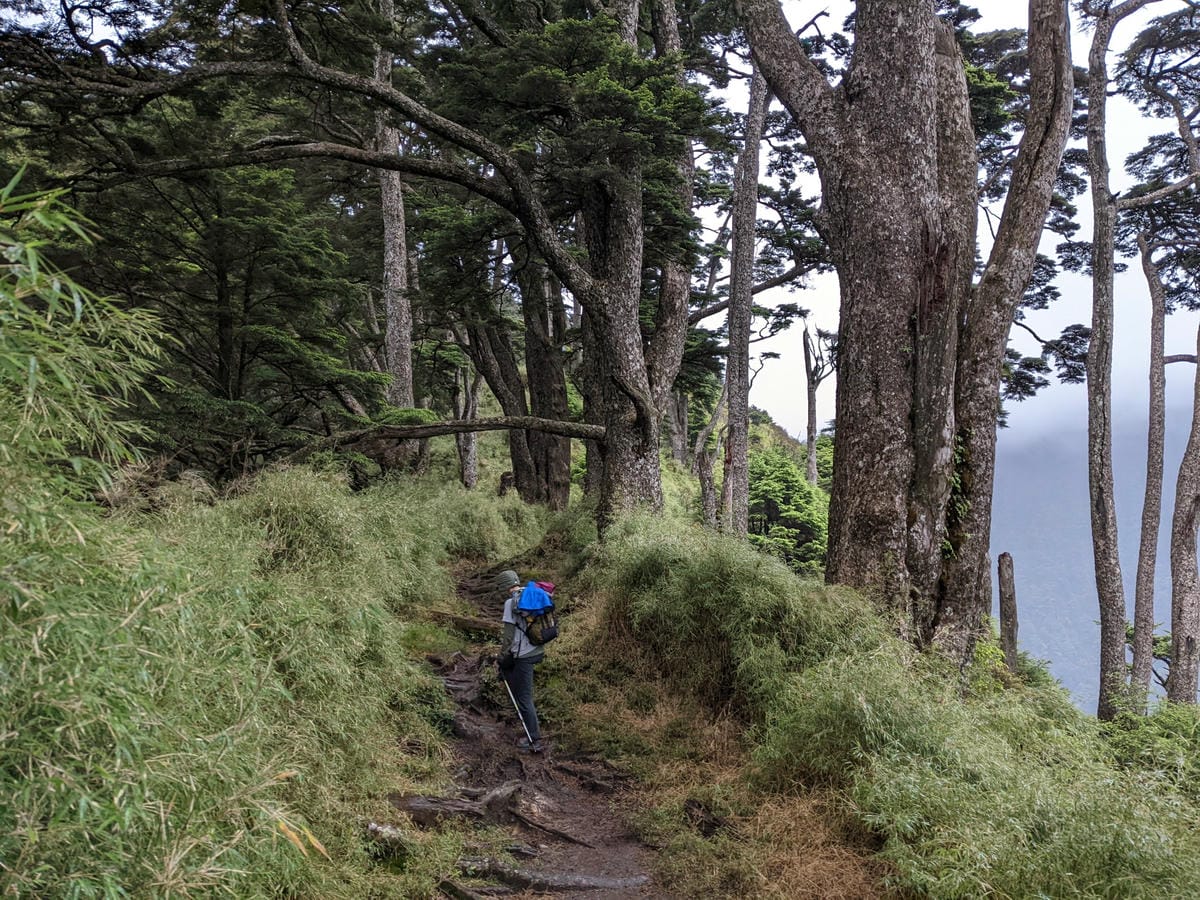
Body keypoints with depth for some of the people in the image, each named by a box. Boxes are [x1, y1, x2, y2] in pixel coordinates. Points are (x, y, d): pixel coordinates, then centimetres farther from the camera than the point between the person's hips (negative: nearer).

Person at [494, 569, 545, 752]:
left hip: (522, 654, -8)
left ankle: (534, 740, 4)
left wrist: (503, 657, -5)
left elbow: (508, 633, -15)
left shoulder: (511, 602, -15)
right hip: (537, 651, 8)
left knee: (524, 697, 0)